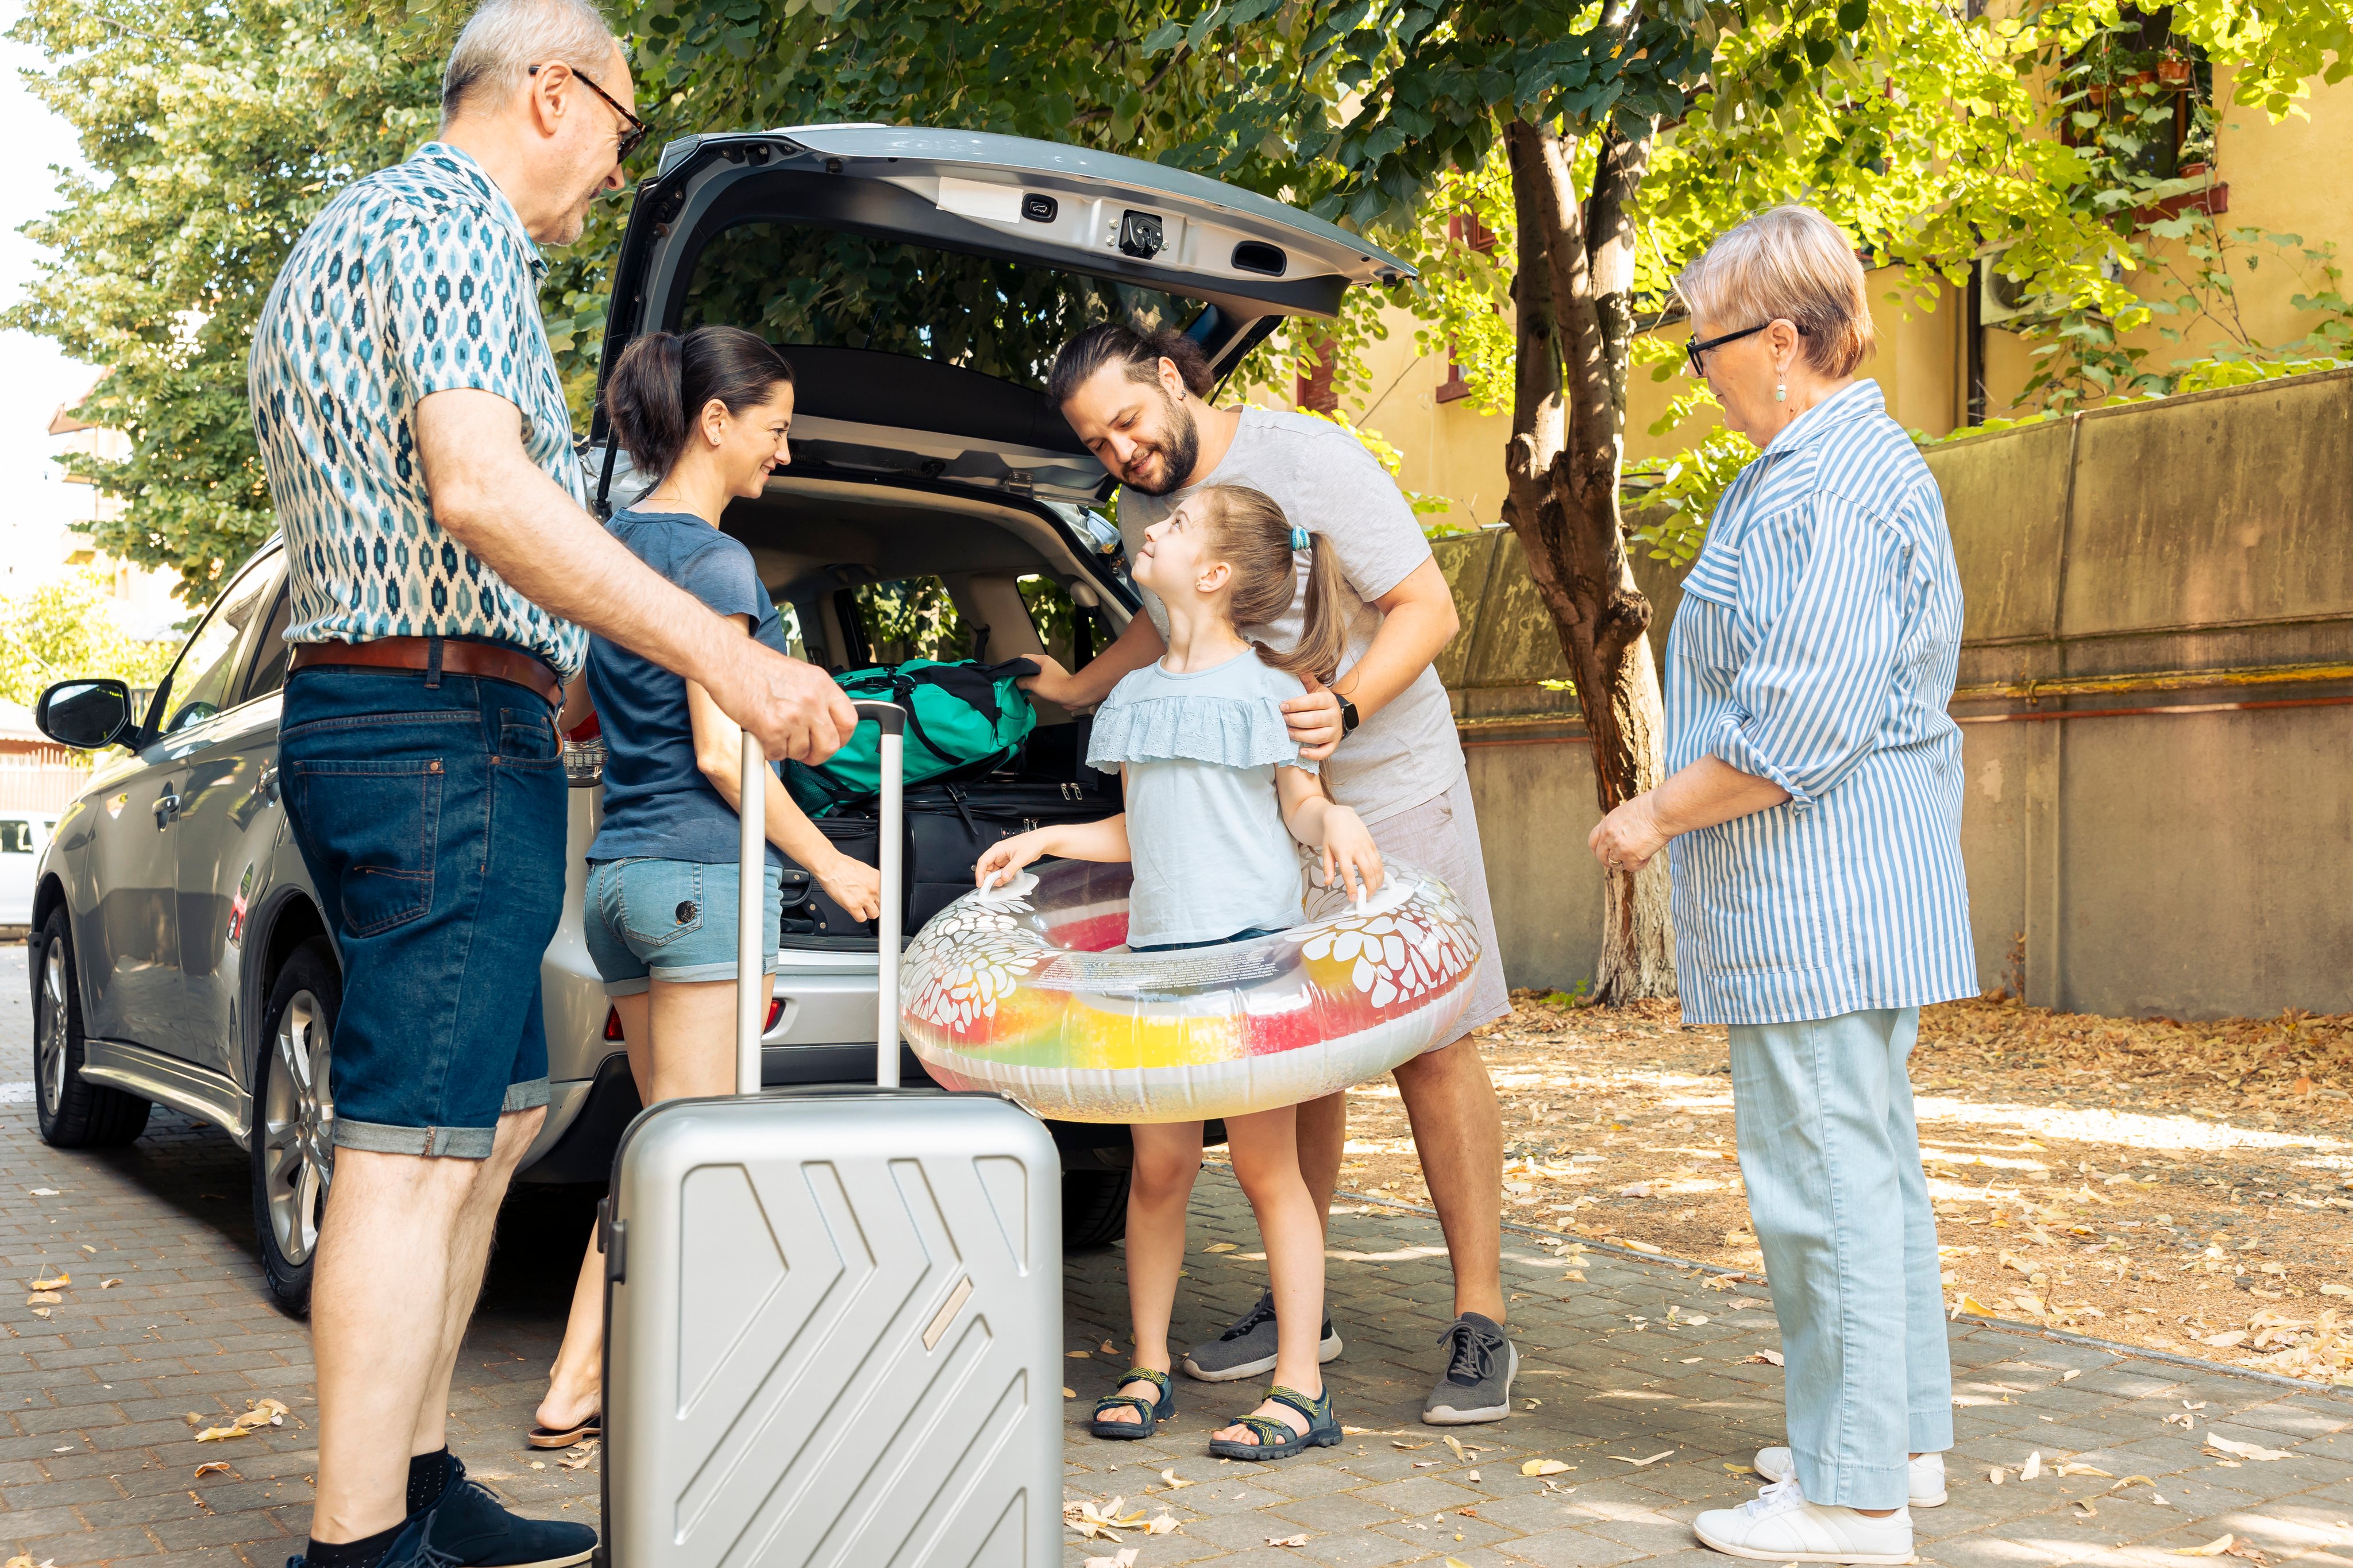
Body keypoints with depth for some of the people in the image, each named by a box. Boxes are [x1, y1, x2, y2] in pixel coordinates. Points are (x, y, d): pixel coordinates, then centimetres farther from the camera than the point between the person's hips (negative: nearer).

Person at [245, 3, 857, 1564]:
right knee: (417, 1152, -11)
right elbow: (480, 489, -23)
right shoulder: (448, 226, -8)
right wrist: (722, 655, -26)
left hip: (371, 717, 11)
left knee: (493, 1121, 14)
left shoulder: (355, 236, 27)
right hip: (446, 729, -11)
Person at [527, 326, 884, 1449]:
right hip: (704, 869, -9)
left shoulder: (611, 544, 16)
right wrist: (829, 864, -6)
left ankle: (576, 1386, 12)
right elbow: (721, 750, -14)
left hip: (618, 870, 9)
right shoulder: (710, 558, -10)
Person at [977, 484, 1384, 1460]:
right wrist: (1044, 840, 12)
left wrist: (1336, 821, -18)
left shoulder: (1269, 686, 0)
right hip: (1156, 950, 5)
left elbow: (1300, 803, 3)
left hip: (1254, 945, -5)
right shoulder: (1136, 694, 16)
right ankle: (1149, 1370, 19)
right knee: (1159, 1166, 7)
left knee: (1266, 1167, -1)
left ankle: (1300, 1389, 6)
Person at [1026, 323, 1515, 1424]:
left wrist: (1348, 705, -32)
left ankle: (1480, 1324, 4)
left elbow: (1429, 608, -17)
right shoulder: (1140, 506, 4)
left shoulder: (1310, 460, -16)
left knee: (1431, 1049, -3)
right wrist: (1081, 691, 26)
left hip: (1389, 786, -6)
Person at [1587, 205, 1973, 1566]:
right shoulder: (1863, 461, 17)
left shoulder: (1819, 491, -18)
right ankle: (1900, 1437, 29)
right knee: (1871, 1163, 17)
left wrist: (1660, 814, -11)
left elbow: (1800, 729, -24)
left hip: (1818, 894, -11)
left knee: (1825, 1175, -4)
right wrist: (1678, 810, 24)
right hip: (1860, 892, 11)